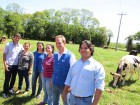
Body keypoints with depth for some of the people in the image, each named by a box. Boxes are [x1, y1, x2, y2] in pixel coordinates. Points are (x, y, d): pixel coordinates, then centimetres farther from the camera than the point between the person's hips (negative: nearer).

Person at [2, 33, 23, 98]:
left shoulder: (20, 46, 0)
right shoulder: (8, 45, -9)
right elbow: (4, 54, -6)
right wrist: (5, 64, -12)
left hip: (16, 65, 4)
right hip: (9, 65, -3)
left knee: (13, 78, 16)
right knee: (7, 79, 3)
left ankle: (10, 88, 37)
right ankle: (5, 92, 18)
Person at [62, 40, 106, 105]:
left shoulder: (97, 66, -11)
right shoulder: (75, 64, 5)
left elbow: (99, 87, -15)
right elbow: (68, 80, 11)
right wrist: (64, 92, 13)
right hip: (72, 98, 5)